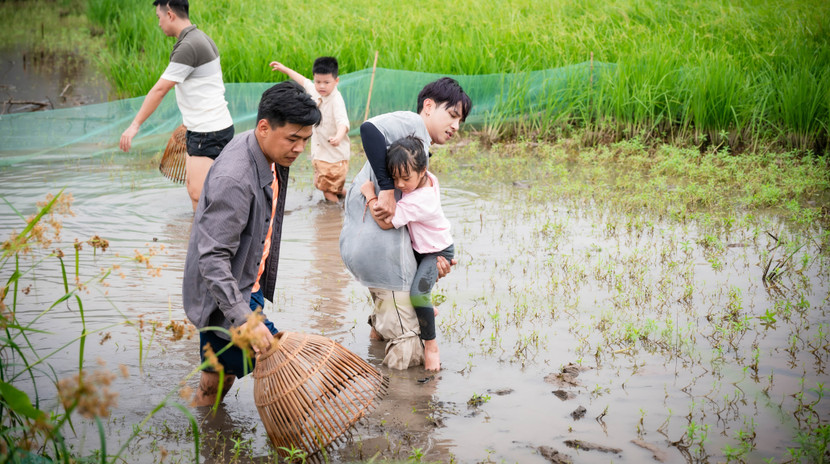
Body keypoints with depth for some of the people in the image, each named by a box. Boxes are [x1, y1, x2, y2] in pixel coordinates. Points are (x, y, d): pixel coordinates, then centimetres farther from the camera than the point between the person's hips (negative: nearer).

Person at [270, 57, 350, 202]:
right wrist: (285, 69, 28)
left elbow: (342, 121, -40)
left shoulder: (336, 101, -26)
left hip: (336, 151, -8)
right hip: (319, 148, 8)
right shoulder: (315, 91, -2)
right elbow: (303, 81, 19)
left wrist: (338, 136, -60)